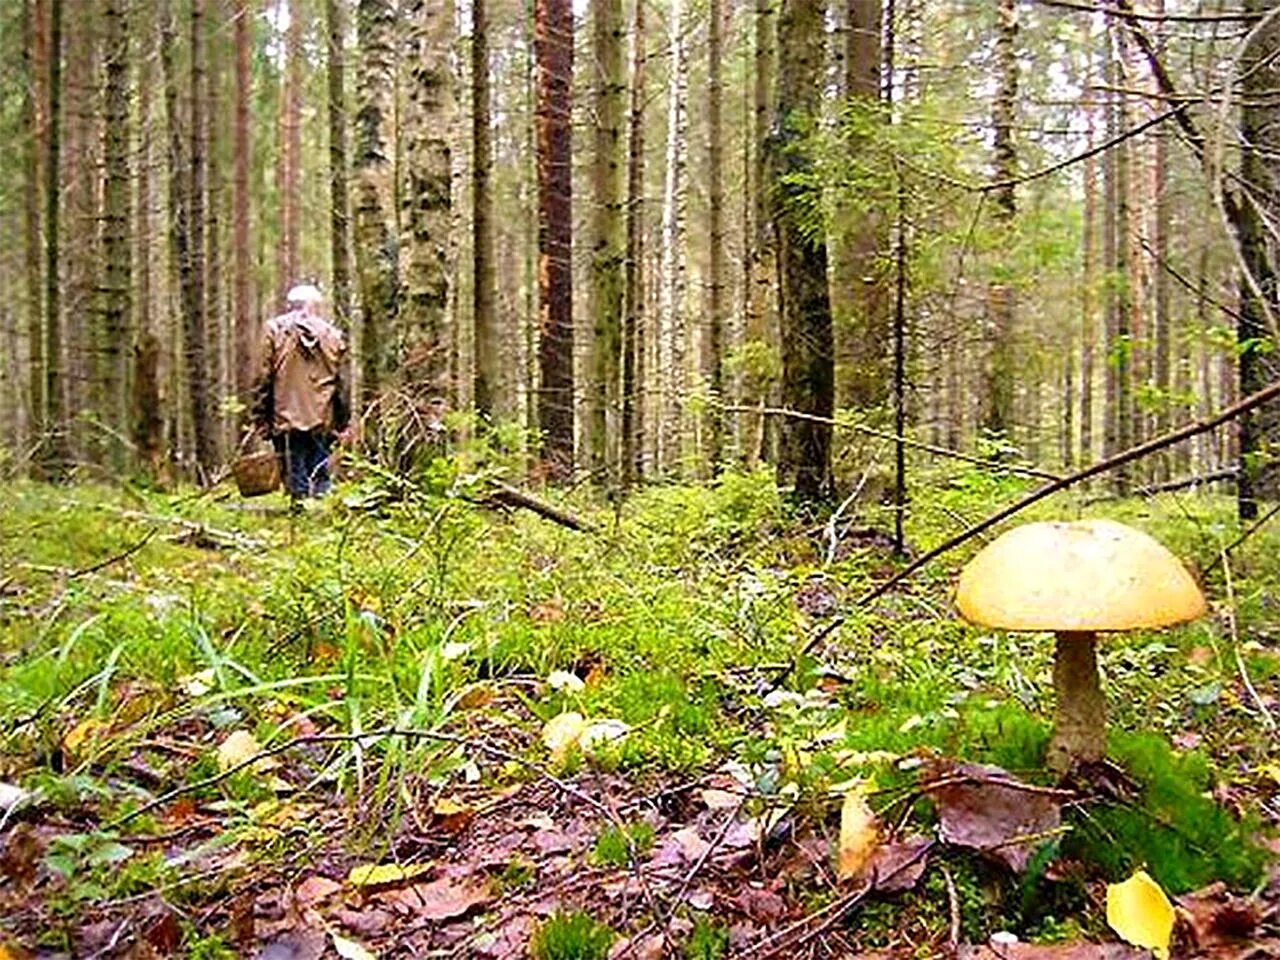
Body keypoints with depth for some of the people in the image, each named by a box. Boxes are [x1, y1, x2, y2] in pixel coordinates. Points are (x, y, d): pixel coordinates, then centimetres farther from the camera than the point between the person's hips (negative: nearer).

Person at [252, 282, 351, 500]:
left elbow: (264, 378, -1)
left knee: (295, 476, 1)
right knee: (320, 475, 7)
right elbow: (341, 383, 8)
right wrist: (343, 422, 12)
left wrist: (261, 418, 3)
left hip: (286, 418, -1)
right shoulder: (333, 335, 7)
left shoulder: (275, 330, 3)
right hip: (322, 420, 2)